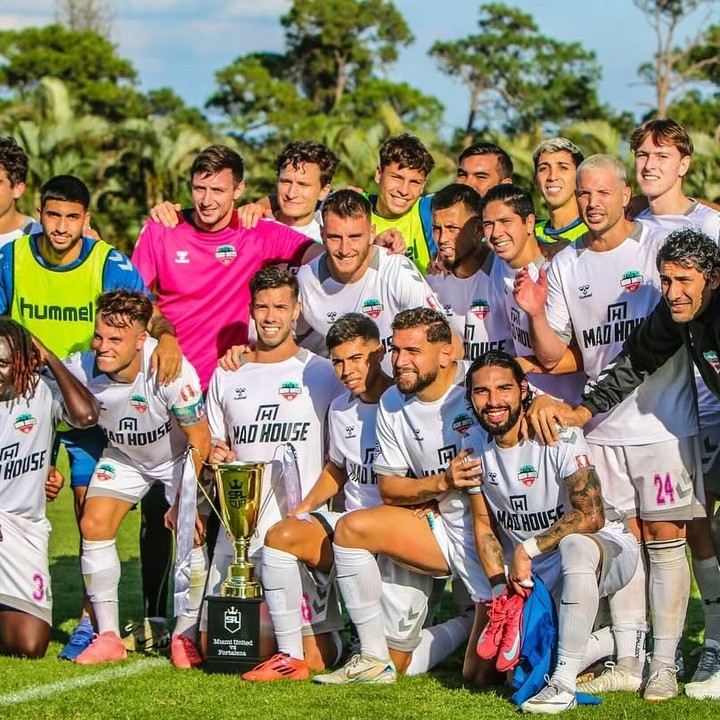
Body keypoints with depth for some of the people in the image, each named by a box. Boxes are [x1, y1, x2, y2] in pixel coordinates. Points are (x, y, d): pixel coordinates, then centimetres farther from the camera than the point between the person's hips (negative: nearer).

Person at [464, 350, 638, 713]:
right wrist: (501, 587, -10)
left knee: (574, 545, -43)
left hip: (605, 550, -6)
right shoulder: (474, 444, -2)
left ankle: (564, 683, -36)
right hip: (527, 572, 6)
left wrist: (527, 549, -25)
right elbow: (483, 524, 4)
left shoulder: (559, 435, -20)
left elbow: (591, 516, -27)